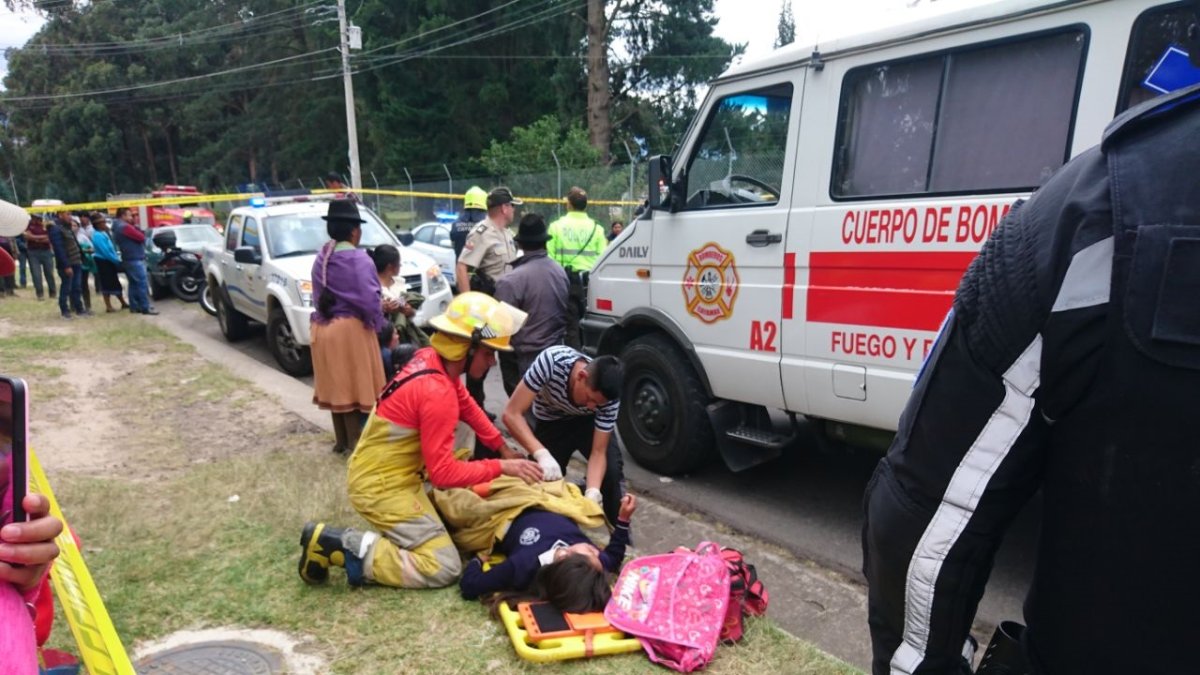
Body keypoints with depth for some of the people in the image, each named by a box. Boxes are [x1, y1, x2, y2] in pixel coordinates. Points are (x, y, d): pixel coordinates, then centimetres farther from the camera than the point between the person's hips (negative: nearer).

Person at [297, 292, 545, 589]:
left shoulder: (431, 359, -4)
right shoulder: (437, 393, -29)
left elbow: (468, 407, 11)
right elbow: (443, 473, -25)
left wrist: (503, 447, 8)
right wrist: (501, 467, -18)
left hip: (382, 471, 9)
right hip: (383, 486, -9)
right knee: (444, 568, -7)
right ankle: (342, 546, -8)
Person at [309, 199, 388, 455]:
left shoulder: (321, 259, 9)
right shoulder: (358, 259, -15)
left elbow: (320, 295, 12)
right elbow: (369, 300, -20)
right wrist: (379, 323, -2)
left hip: (322, 329, 7)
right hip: (350, 329, -7)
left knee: (337, 385, 16)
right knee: (353, 385, 2)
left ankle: (341, 441, 28)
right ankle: (356, 443, 8)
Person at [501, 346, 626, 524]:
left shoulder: (609, 397, -31)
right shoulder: (551, 360, -40)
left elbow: (599, 452, -24)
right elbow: (512, 413, -37)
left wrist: (592, 492, -43)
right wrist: (542, 454, -51)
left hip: (587, 422, 0)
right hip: (550, 423, 0)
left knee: (612, 471, -20)